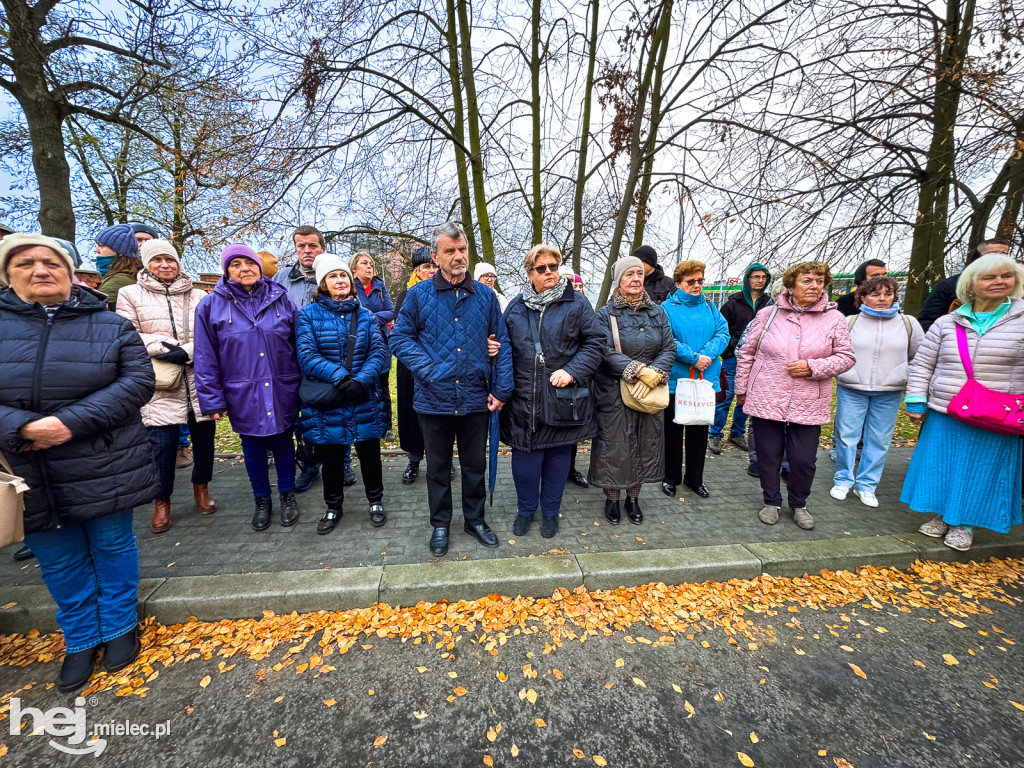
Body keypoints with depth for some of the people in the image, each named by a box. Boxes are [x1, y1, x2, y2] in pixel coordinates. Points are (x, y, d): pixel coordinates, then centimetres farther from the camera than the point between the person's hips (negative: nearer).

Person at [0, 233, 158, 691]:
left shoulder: (110, 325, -2)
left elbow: (138, 381, -9)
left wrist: (72, 421, -19)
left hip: (103, 470, -2)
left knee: (113, 547, 11)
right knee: (59, 561, 15)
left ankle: (119, 628, 33)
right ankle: (80, 640, 36)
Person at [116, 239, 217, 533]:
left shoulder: (199, 296, 9)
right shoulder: (130, 294, 7)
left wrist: (187, 351, -13)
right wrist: (163, 347, -13)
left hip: (199, 379, 2)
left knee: (204, 436, 9)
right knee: (162, 443, -1)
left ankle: (201, 486, 31)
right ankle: (162, 500, 19)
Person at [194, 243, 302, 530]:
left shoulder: (281, 299, 0)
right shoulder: (211, 305, -2)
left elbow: (298, 345, 3)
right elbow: (205, 359, -2)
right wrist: (212, 400, -4)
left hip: (282, 391, 0)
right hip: (243, 396, 0)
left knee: (283, 443, 13)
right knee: (252, 448, 14)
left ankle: (287, 495, 33)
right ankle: (262, 500, 34)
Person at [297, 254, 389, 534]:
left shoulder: (365, 315, 6)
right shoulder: (309, 314, -1)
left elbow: (379, 351, -4)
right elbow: (306, 355, -11)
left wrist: (362, 380, -20)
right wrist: (340, 377, -23)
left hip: (365, 401, 1)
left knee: (370, 453, 10)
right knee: (330, 457, 13)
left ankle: (376, 501, 33)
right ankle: (333, 507, 35)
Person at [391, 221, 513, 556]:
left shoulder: (485, 295, 3)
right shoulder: (418, 295, -1)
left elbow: (502, 343, 5)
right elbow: (400, 339, -1)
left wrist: (502, 389, -2)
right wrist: (429, 370, -15)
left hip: (476, 399, 1)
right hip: (434, 399, -1)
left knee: (475, 464, 16)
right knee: (438, 467, 15)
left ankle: (475, 519, 37)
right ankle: (440, 525, 34)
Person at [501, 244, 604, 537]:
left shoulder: (577, 304, 1)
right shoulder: (516, 307, 9)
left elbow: (595, 343, -2)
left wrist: (572, 371, -15)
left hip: (562, 397, -1)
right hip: (523, 399, 2)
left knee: (558, 455, 11)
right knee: (524, 457, 7)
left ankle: (550, 511, 33)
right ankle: (525, 510, 31)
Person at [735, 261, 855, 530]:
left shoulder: (834, 319, 1)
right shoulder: (768, 315, -1)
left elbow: (846, 357, 4)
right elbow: (746, 353, 5)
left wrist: (813, 366, -14)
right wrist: (741, 388, 6)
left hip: (808, 405, 1)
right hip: (766, 400, 0)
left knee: (804, 460, 7)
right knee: (768, 456, 10)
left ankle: (798, 505, 32)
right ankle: (771, 502, 30)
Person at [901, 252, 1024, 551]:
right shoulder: (946, 323, 2)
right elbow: (922, 365, 6)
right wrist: (915, 402, 0)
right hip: (943, 414, 2)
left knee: (981, 470, 9)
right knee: (940, 466, 10)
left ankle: (963, 524, 27)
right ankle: (941, 516, 30)